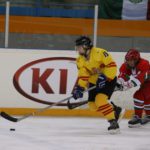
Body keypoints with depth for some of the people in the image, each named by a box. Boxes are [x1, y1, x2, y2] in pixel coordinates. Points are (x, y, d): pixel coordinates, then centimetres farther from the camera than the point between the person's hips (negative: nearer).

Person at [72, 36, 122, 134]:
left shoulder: (99, 53, -24)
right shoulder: (80, 60, -3)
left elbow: (111, 65, -25)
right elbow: (82, 75, -7)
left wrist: (104, 77, -31)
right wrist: (80, 88, -21)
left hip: (108, 80, -8)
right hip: (94, 83, 8)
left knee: (100, 99, -26)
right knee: (93, 105, 2)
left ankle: (113, 122, -21)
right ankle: (115, 110, 22)